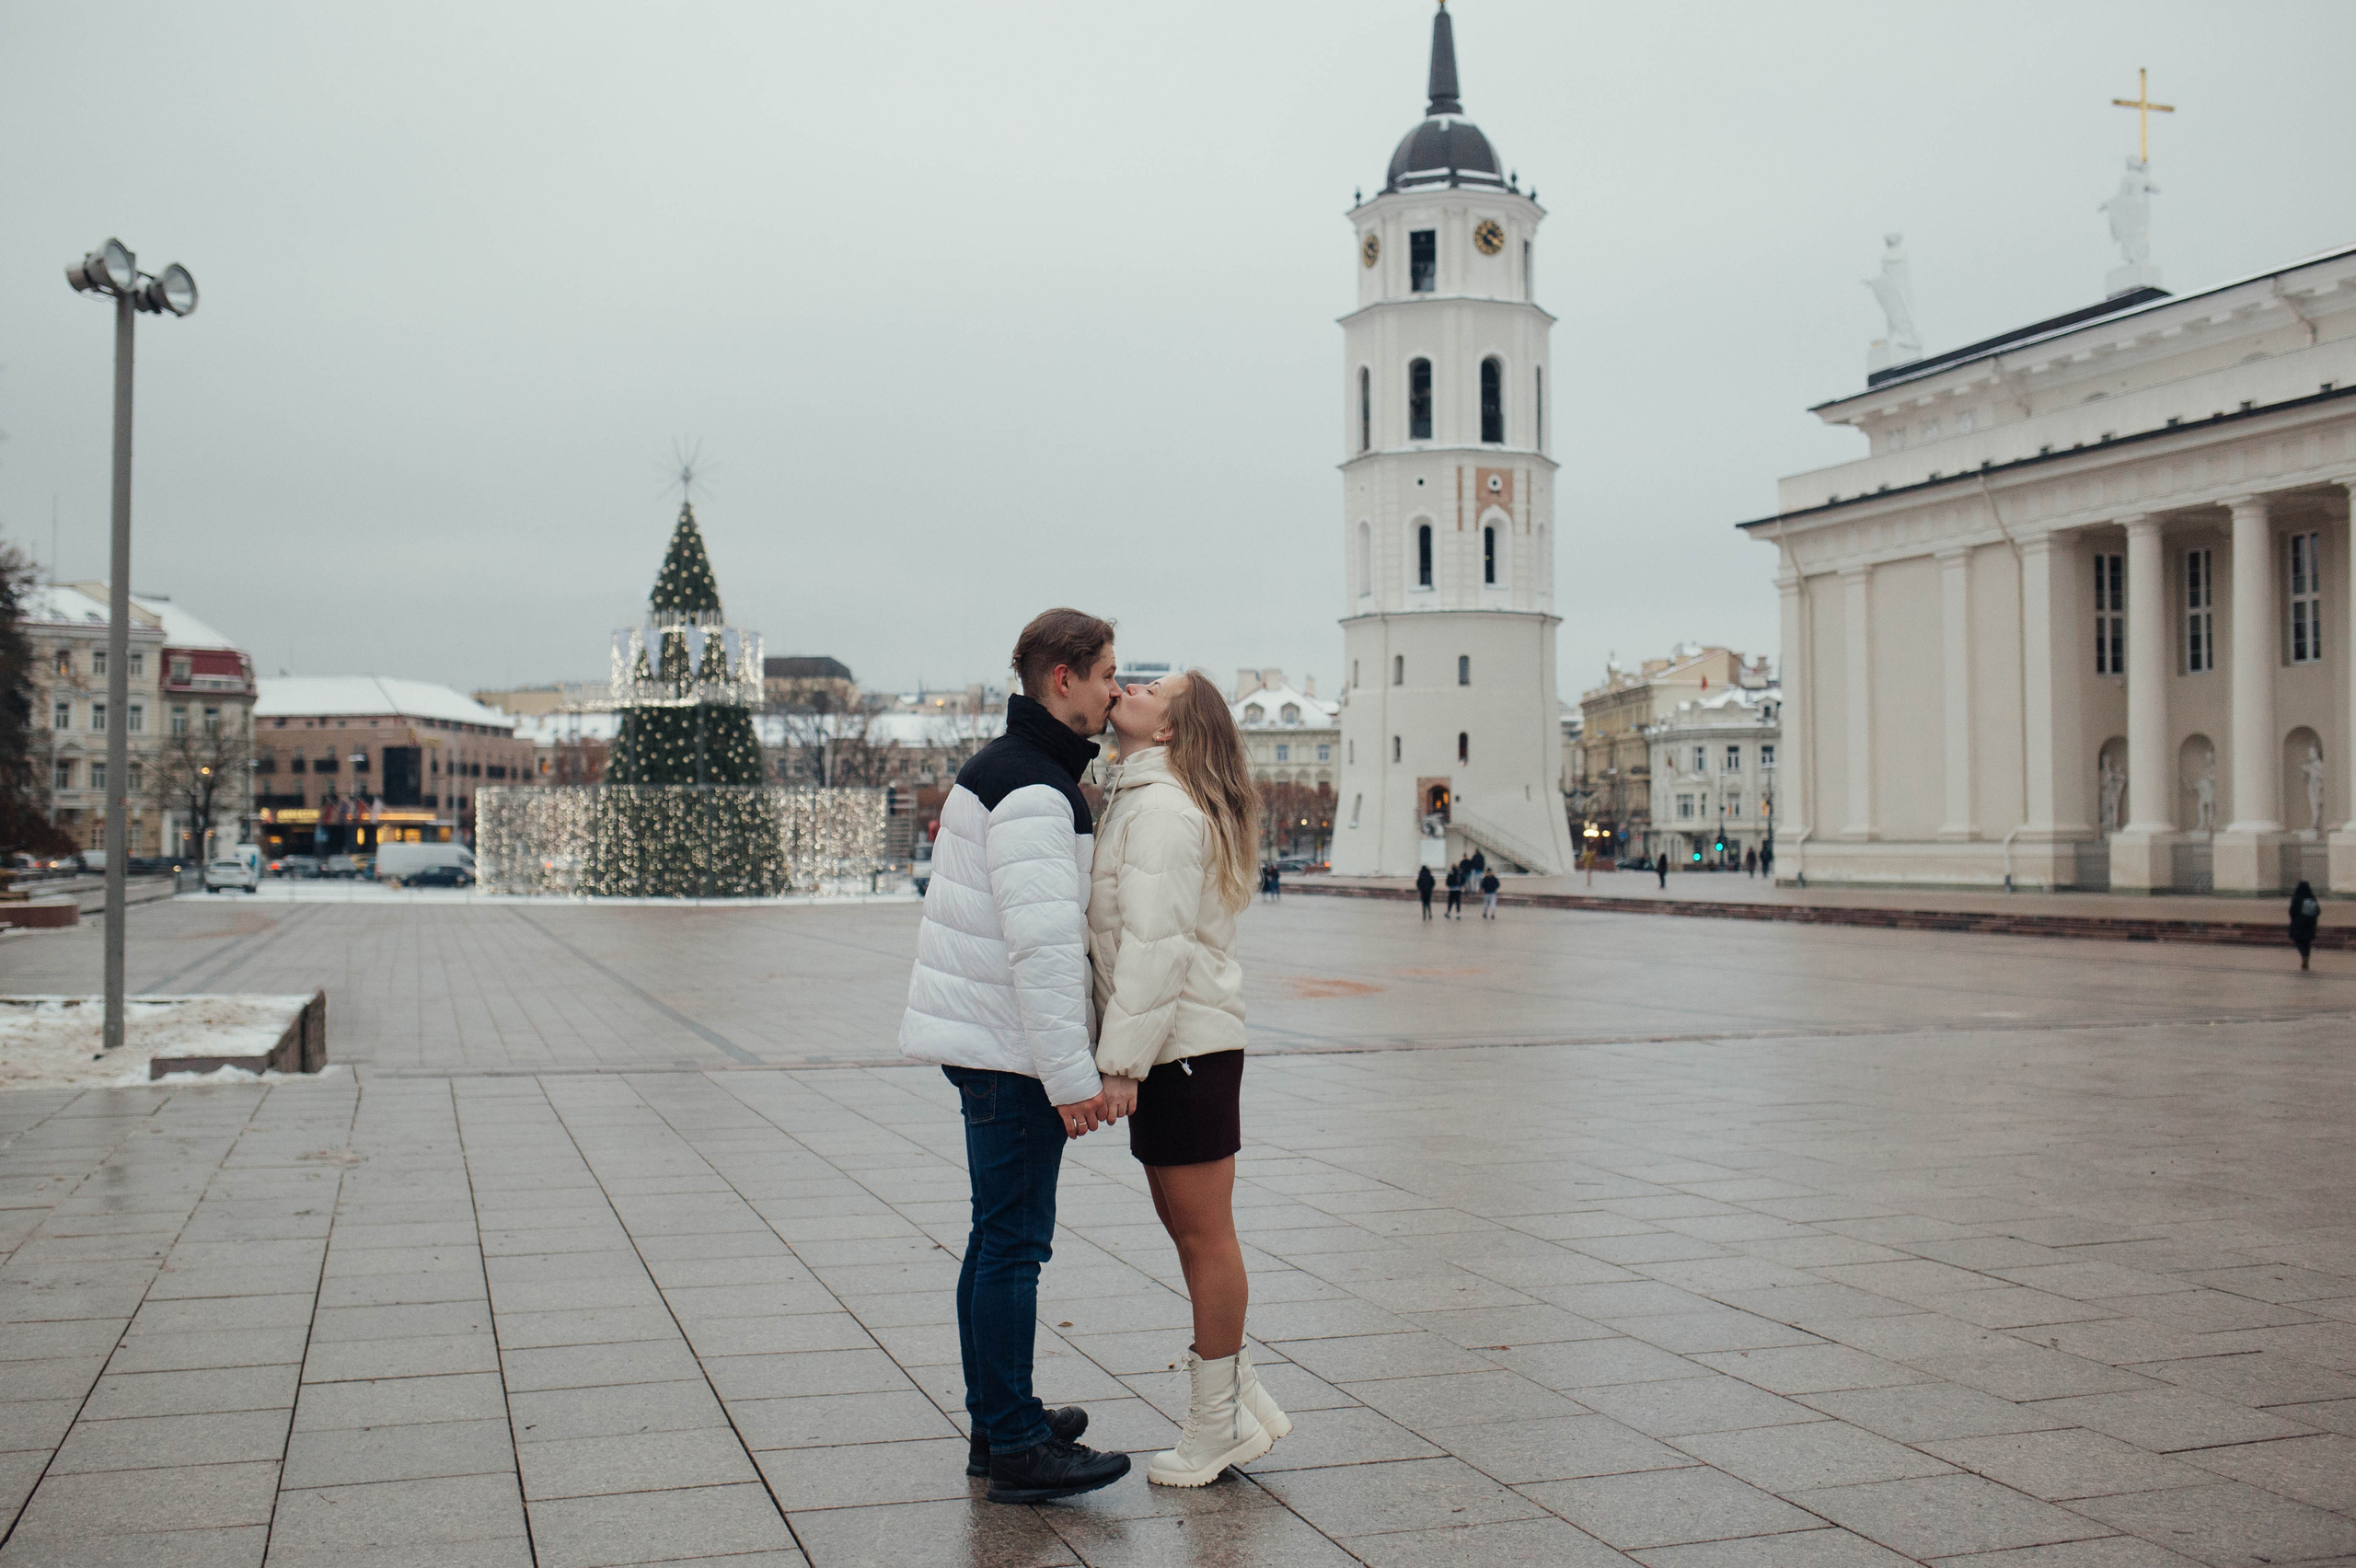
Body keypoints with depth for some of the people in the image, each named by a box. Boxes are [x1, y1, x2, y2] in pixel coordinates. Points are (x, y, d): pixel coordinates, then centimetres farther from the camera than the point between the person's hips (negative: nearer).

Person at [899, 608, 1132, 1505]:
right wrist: (1072, 1074, -21)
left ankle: (996, 1425, 24)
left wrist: (1069, 1061, 23)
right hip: (1011, 1051, -11)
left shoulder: (1006, 769, 17)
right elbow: (1041, 942, -23)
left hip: (988, 1042, 11)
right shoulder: (1032, 788, -17)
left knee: (1000, 1238, 15)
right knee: (1014, 1243, -6)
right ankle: (1017, 1449, 0)